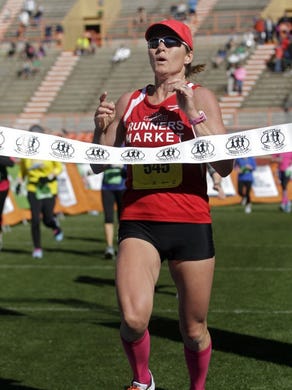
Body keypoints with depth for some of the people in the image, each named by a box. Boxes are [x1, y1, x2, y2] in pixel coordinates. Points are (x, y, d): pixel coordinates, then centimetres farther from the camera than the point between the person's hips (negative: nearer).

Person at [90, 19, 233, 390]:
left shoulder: (200, 98, 1)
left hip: (190, 223, -1)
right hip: (138, 222, 1)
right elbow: (98, 164, 14)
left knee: (193, 329, 8)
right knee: (133, 318, -19)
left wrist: (193, 113, -16)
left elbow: (224, 167, -9)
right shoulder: (129, 102, 9)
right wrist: (101, 127, -4)